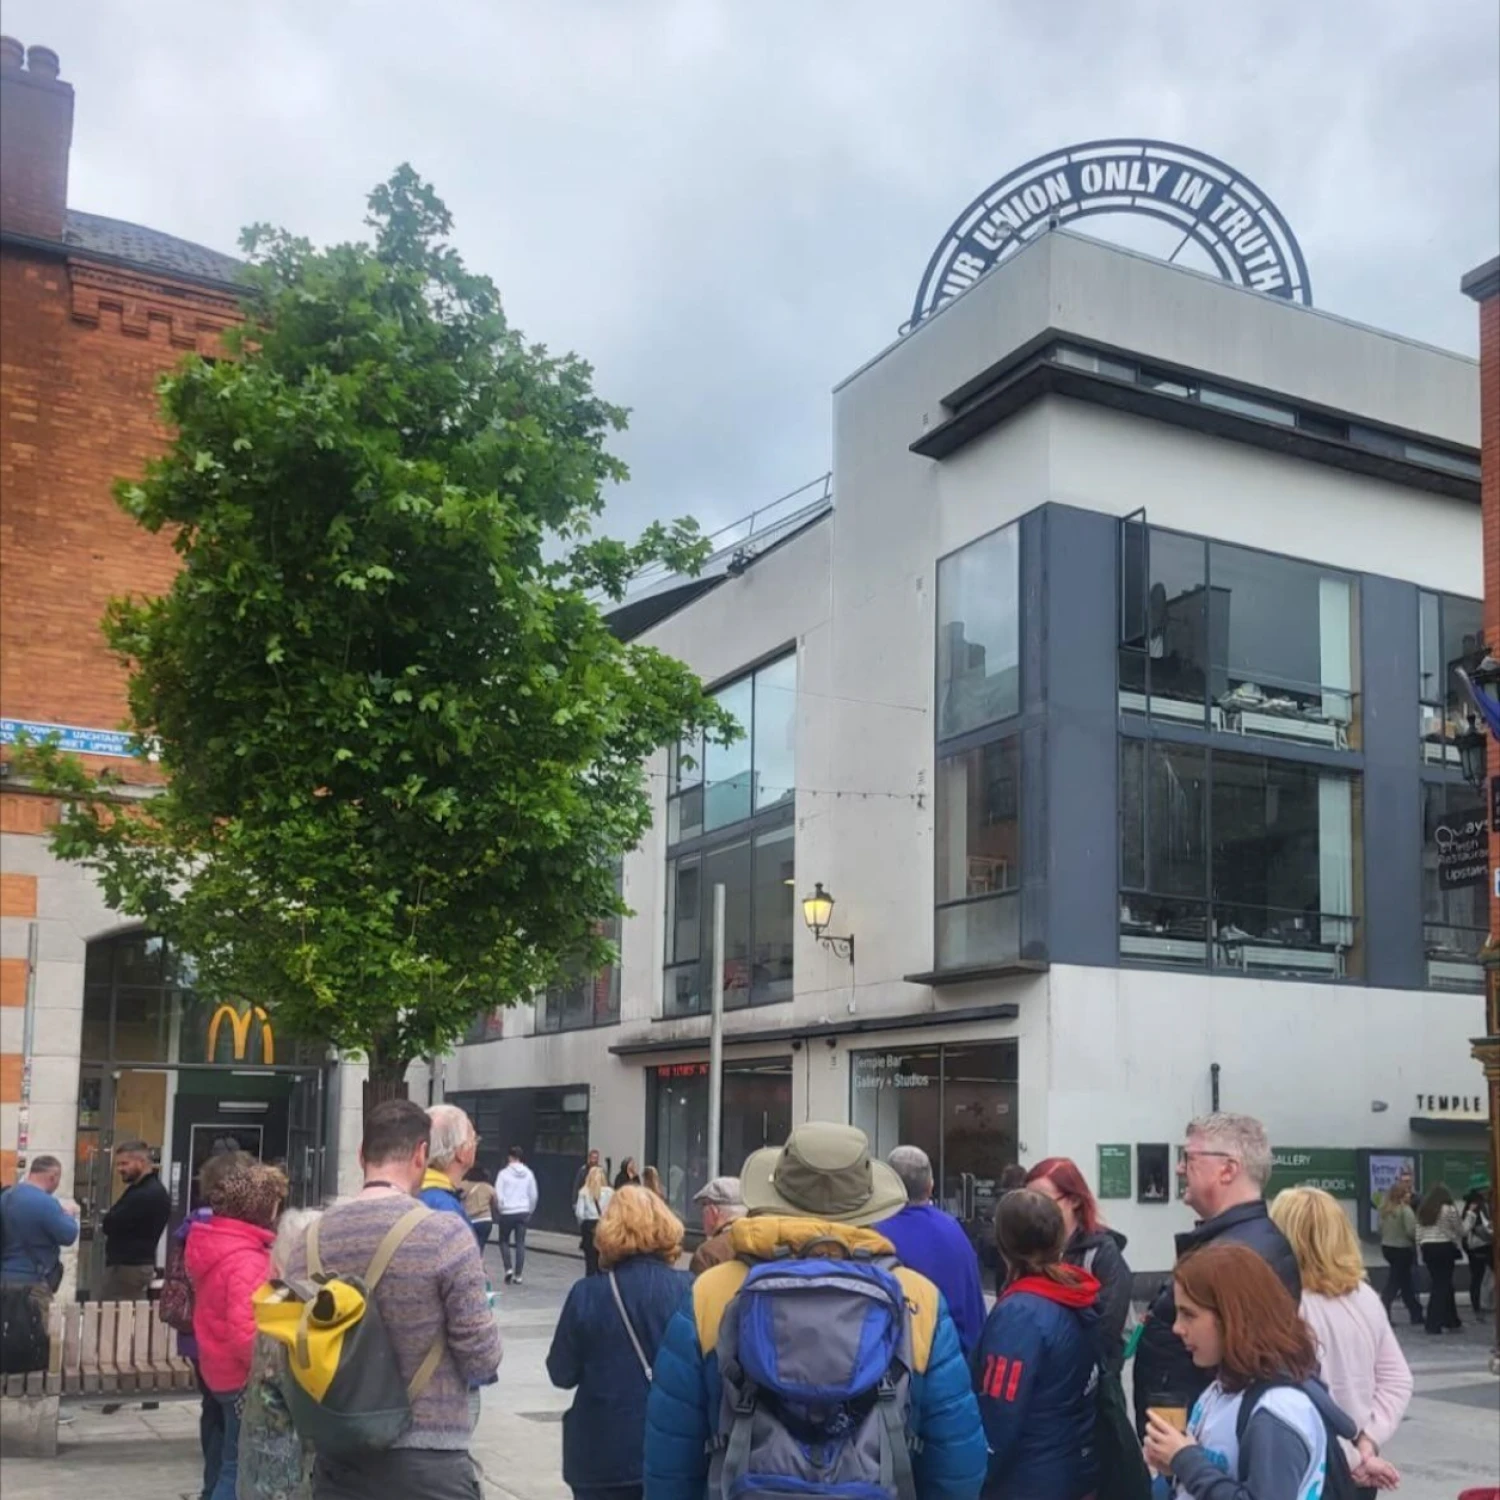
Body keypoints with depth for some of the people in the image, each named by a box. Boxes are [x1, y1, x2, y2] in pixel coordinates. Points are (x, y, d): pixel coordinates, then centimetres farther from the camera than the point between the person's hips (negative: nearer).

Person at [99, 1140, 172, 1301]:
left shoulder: (145, 1195, -20)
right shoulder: (153, 1190, 15)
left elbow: (110, 1225, -18)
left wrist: (106, 1222, 2)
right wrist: (111, 1222, -2)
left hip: (127, 1267, -10)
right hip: (138, 1264, 10)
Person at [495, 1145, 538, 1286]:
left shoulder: (504, 1173, -9)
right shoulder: (528, 1173, 2)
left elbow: (498, 1195, -10)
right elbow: (533, 1195, 7)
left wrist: (499, 1210, 5)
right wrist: (529, 1211, 18)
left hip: (507, 1212, -3)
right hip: (523, 1212, 3)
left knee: (504, 1241, 14)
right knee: (520, 1243, 7)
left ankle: (509, 1269, 0)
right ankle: (518, 1275, 6)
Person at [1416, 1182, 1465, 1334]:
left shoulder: (1423, 1210, 11)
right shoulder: (1449, 1209, -6)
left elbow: (1418, 1233, 10)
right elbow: (1460, 1230, 1)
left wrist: (1421, 1251, 14)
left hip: (1427, 1248, 6)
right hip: (1444, 1248, -6)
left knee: (1439, 1283, 16)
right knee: (1443, 1285, -1)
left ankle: (1451, 1319, 26)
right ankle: (1435, 1323, -4)